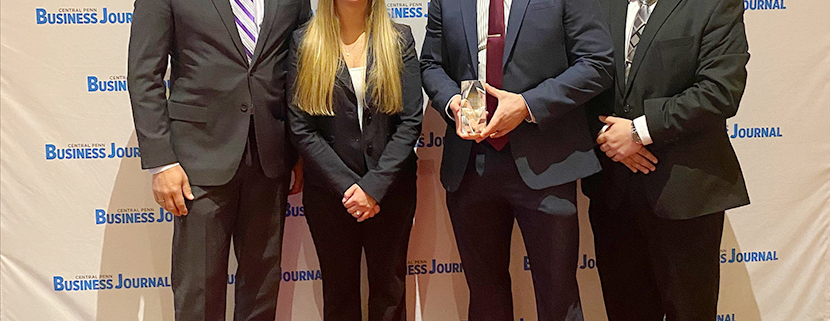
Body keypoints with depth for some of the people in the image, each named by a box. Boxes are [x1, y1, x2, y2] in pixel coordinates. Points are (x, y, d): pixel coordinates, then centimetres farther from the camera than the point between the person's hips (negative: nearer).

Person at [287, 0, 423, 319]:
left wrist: (374, 187, -13)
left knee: (389, 292, 13)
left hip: (390, 187, 1)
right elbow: (302, 129, -5)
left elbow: (410, 122, -5)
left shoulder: (399, 39, 1)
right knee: (339, 292, 14)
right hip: (329, 190, 0)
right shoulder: (304, 42, -1)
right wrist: (347, 186, -13)